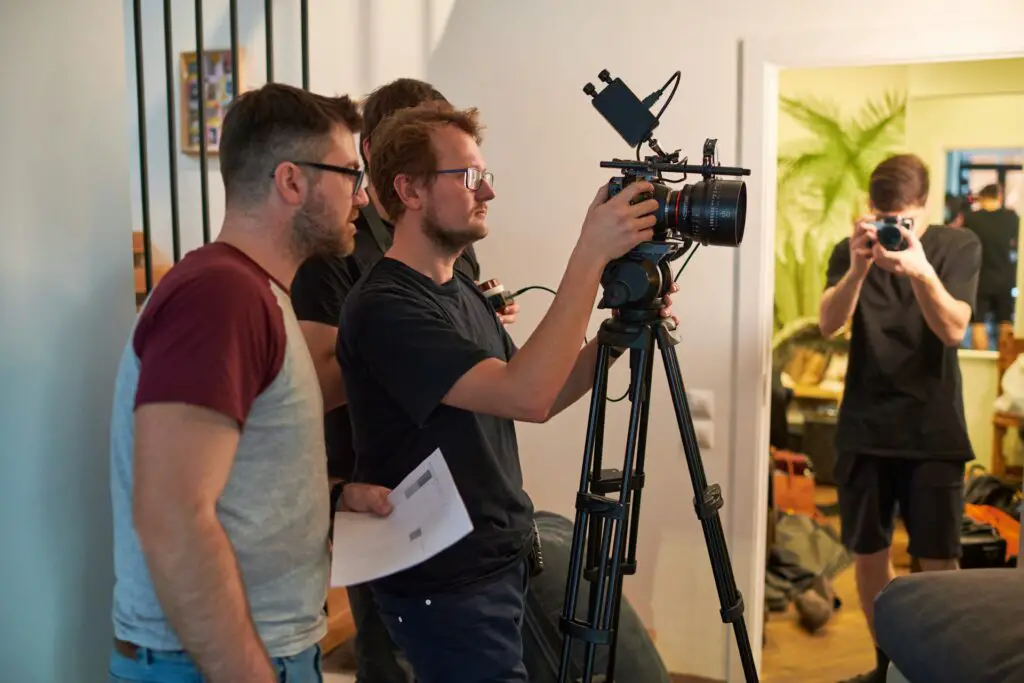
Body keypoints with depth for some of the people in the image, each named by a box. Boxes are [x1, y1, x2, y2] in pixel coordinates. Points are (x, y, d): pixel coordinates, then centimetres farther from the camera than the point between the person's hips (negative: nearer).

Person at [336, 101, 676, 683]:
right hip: (446, 586, -9)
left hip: (508, 562, 9)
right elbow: (525, 397, -32)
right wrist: (591, 253, -30)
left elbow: (538, 399, 9)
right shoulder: (384, 307, -22)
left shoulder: (463, 290, 8)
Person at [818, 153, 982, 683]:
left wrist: (921, 271, -33)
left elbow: (953, 330, -15)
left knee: (938, 561, -3)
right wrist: (858, 268, -32)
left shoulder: (960, 247, -3)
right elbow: (829, 325, -14)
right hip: (864, 427, 2)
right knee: (868, 552, 8)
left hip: (933, 428, -1)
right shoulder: (851, 250, 0)